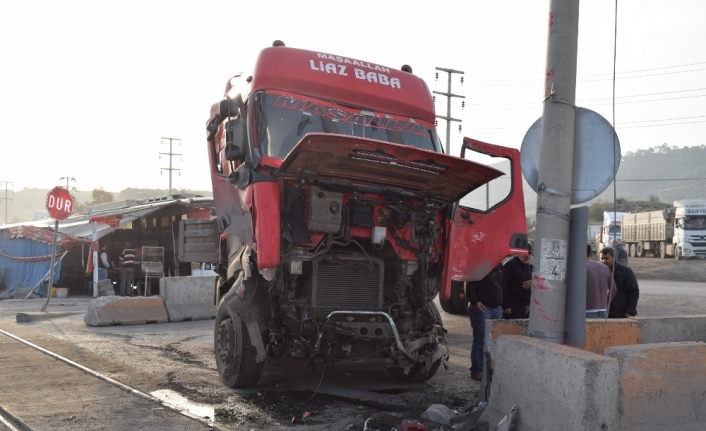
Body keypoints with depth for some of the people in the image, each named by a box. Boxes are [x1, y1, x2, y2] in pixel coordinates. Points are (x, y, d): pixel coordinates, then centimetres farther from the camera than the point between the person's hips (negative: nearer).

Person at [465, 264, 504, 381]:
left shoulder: (499, 267, 16)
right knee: (480, 340, -6)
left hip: (497, 308, 8)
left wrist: (503, 304, 17)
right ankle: (477, 370, -1)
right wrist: (475, 302, -22)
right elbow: (470, 285, -12)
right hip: (482, 307, -8)